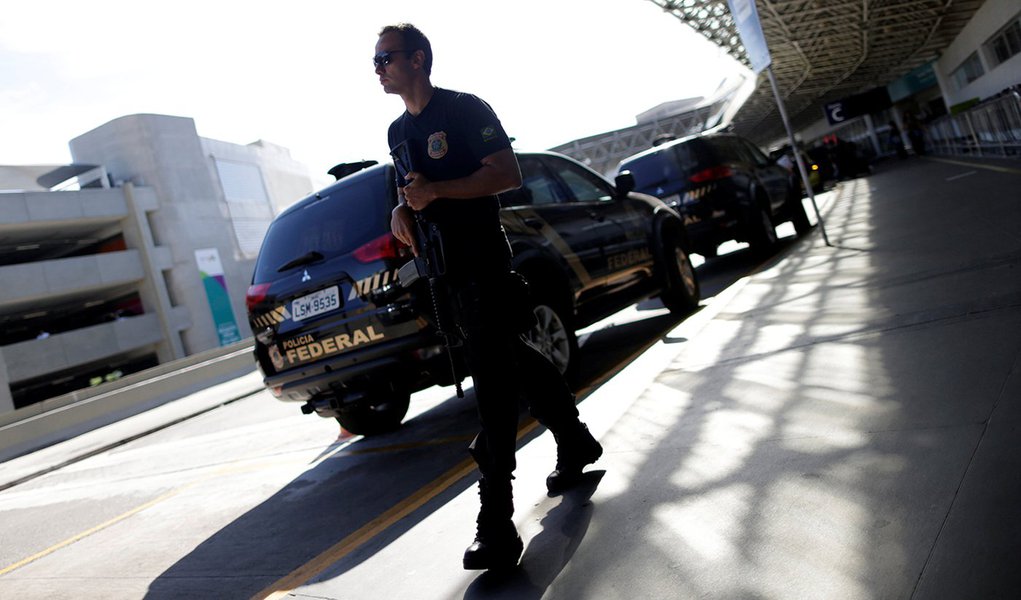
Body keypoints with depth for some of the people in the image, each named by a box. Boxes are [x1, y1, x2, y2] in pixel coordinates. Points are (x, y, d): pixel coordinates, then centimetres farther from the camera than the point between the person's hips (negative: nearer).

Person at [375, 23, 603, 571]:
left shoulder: (464, 110, -6)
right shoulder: (398, 131, 18)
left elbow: (508, 174, -13)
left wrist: (436, 190, -21)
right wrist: (401, 208, 2)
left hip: (482, 262, -8)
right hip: (441, 269, 8)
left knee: (492, 381, -11)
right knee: (514, 360, 16)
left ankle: (496, 523, -9)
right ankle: (575, 443, 35)